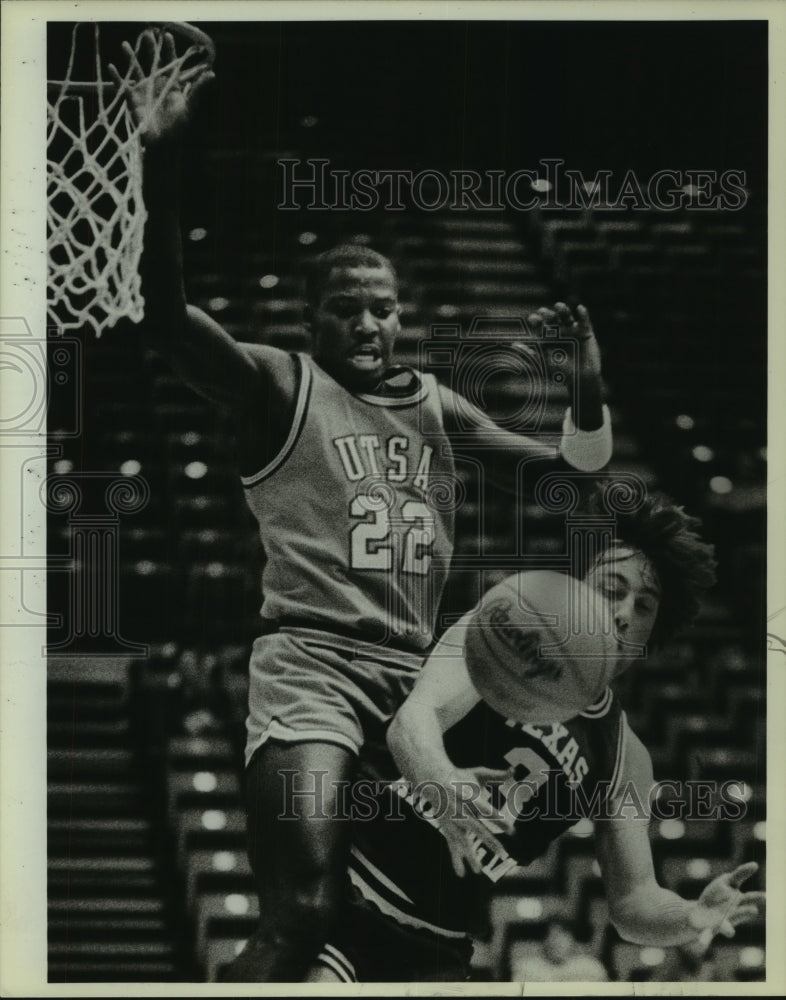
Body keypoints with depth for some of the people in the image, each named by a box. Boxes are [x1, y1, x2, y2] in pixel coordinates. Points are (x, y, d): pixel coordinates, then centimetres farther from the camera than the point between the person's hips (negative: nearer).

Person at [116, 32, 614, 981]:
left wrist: (589, 385, 5)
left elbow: (573, 468, 27)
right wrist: (159, 159, -27)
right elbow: (165, 315, -15)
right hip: (312, 661, -7)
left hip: (414, 670, 7)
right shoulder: (280, 386, 3)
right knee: (302, 915, -23)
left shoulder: (436, 407, 21)